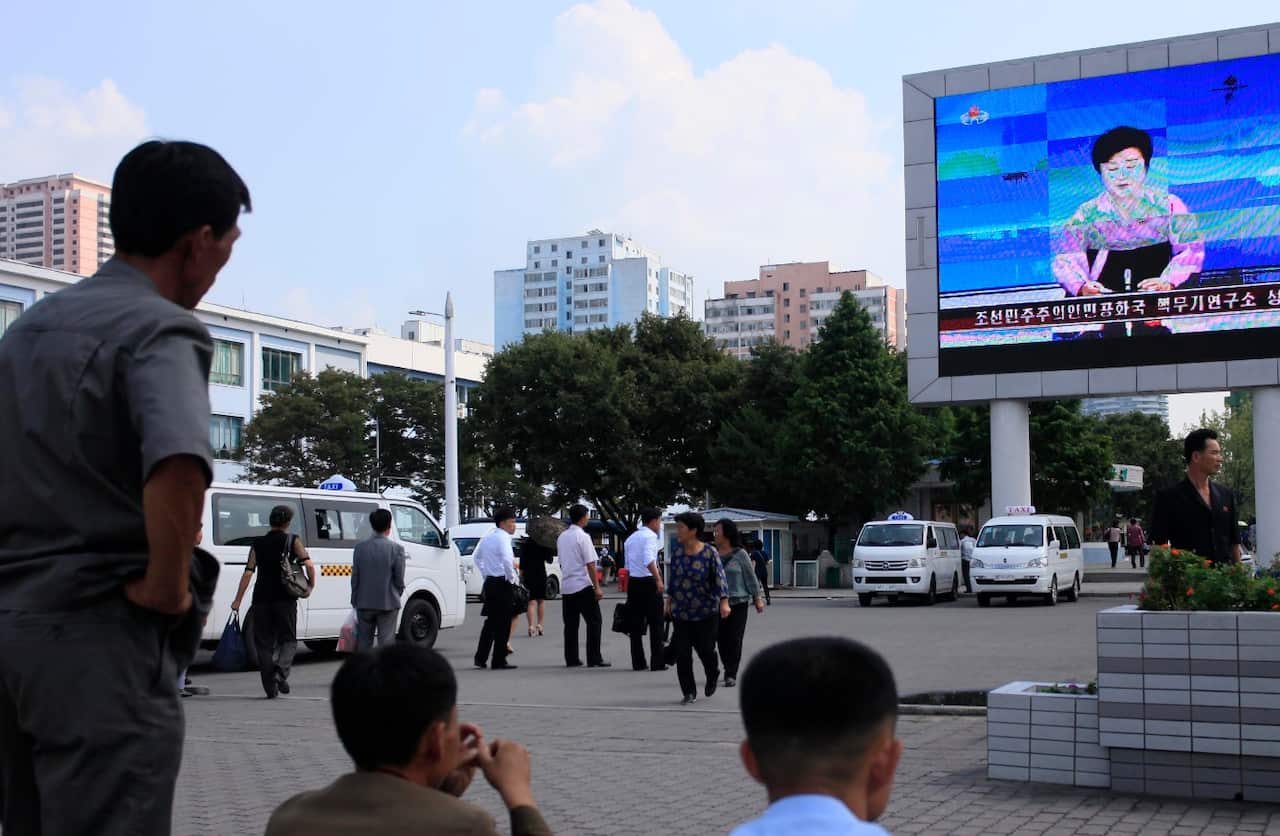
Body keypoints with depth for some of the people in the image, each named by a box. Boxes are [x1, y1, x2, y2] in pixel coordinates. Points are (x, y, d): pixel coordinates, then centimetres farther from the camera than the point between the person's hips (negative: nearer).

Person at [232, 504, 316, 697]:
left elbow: (248, 573, 1)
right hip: (285, 599, -2)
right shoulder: (293, 541, 2)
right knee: (288, 639, 9)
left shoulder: (258, 544, 7)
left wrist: (238, 600, 2)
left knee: (264, 643, 8)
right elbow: (309, 565, -9)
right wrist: (311, 584, 9)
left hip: (262, 599, 2)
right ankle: (281, 671, -18)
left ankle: (270, 687, 5)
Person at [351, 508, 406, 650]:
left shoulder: (360, 547, -1)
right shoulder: (396, 548, -10)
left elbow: (355, 576, 2)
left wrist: (354, 601, 11)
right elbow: (399, 579, -7)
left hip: (364, 603, 3)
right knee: (386, 641, 1)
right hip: (388, 603, -3)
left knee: (363, 642, 13)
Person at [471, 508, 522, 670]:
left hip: (490, 582, 9)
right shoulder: (503, 538, -15)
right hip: (503, 584, -9)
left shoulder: (488, 537, 13)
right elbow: (507, 561, -28)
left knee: (491, 621, 16)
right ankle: (499, 661, 2)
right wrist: (514, 579, -15)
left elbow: (476, 556, 24)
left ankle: (480, 658, 16)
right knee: (503, 623, -1)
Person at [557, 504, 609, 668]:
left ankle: (571, 659, 9)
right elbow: (590, 564, -14)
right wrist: (597, 587, -12)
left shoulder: (561, 537, 11)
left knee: (571, 623, 9)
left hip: (566, 585, 7)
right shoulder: (582, 536, -11)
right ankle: (594, 659, -4)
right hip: (583, 585, -7)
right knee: (594, 621, -1)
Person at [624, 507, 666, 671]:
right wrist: (658, 579, -27)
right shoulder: (650, 536, -9)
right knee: (655, 624, 0)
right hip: (648, 582, -7)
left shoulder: (630, 538, 16)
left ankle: (638, 662, 10)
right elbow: (649, 561, -24)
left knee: (636, 624, 9)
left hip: (632, 582, 7)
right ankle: (657, 662, -2)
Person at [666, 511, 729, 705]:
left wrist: (724, 602, -26)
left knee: (705, 649, 4)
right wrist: (669, 600, 17)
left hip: (706, 611, -3)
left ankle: (713, 677, 36)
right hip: (681, 612, 3)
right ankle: (689, 692, 9)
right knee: (682, 653, -2)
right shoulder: (677, 550, 1)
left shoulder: (709, 552, -11)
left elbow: (719, 577, -15)